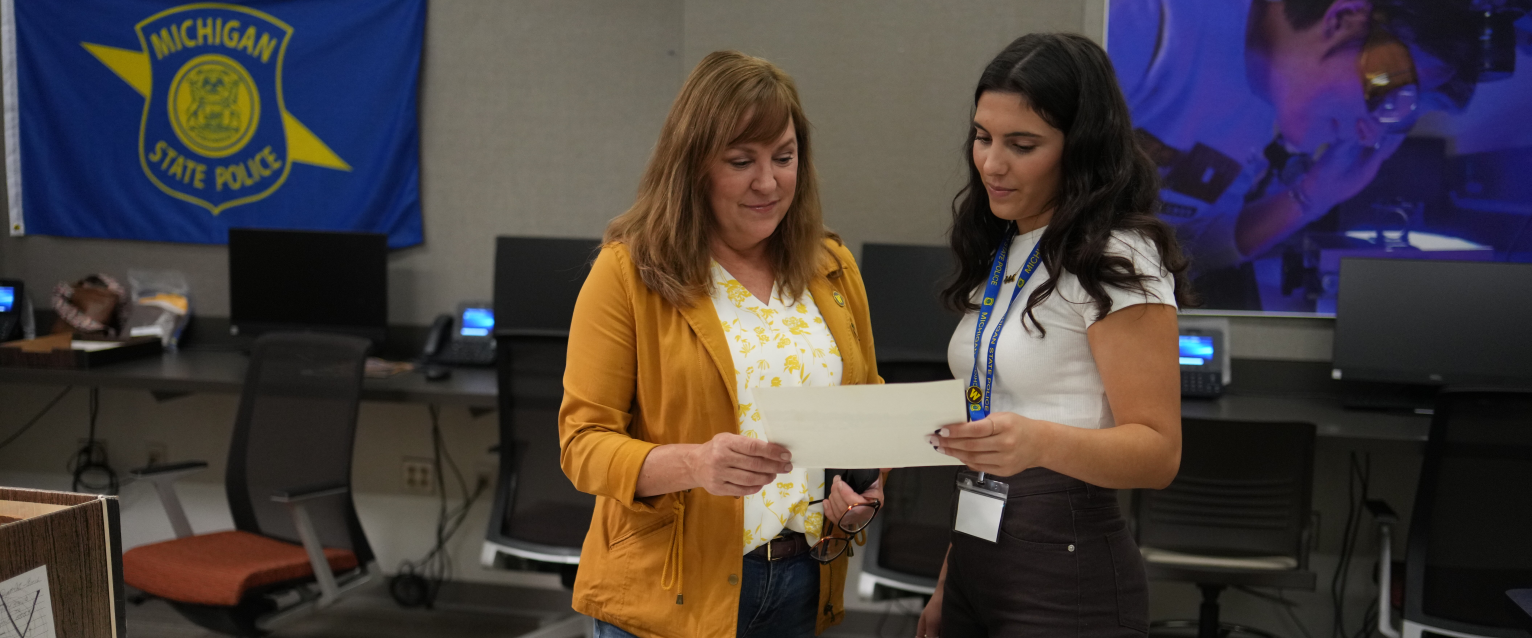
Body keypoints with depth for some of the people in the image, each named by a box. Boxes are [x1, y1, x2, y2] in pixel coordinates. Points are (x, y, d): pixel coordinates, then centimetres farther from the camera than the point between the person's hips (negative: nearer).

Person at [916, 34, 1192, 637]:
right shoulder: (997, 255, 11)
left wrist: (1040, 442, -35)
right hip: (977, 560, 7)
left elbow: (1158, 450, -18)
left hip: (1068, 579, -7)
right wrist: (947, 586, 16)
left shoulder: (1119, 261, -12)